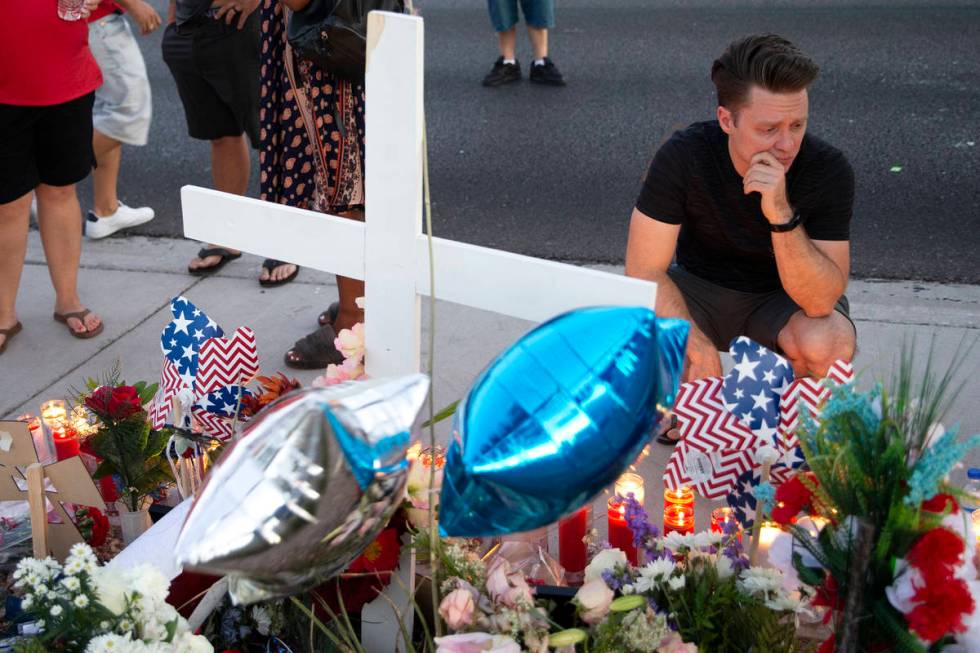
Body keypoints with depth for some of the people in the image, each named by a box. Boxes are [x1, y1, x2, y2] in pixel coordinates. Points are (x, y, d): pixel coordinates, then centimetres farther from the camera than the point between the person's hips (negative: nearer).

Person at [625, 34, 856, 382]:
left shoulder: (829, 169, -24)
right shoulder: (683, 156, -24)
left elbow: (821, 302, -29)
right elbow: (644, 269, -21)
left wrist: (782, 216, -43)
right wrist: (699, 349, -32)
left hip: (781, 299, 0)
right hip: (699, 287, 0)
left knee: (831, 345, -33)